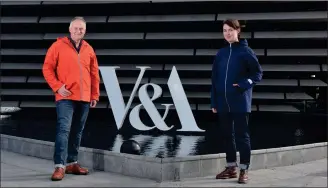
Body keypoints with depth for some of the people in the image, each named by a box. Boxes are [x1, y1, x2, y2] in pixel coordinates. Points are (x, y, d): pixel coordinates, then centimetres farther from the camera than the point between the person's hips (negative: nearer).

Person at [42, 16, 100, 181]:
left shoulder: (89, 49, 12)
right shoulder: (58, 46, 0)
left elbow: (94, 74, 14)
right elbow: (47, 68, -2)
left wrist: (95, 95, 11)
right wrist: (57, 87, -12)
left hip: (84, 99, 5)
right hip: (66, 97, -4)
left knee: (77, 132, 10)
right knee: (63, 129, -12)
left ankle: (72, 163, 20)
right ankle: (59, 166, -11)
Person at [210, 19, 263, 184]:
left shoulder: (245, 51, -4)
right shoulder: (221, 53, 10)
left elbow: (258, 73, -3)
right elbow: (215, 79, 10)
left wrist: (244, 84, -18)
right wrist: (214, 102, 7)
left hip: (240, 102, -5)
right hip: (223, 102, 5)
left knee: (241, 135, 0)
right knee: (227, 135, 11)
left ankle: (244, 170, 8)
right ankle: (231, 167, 23)